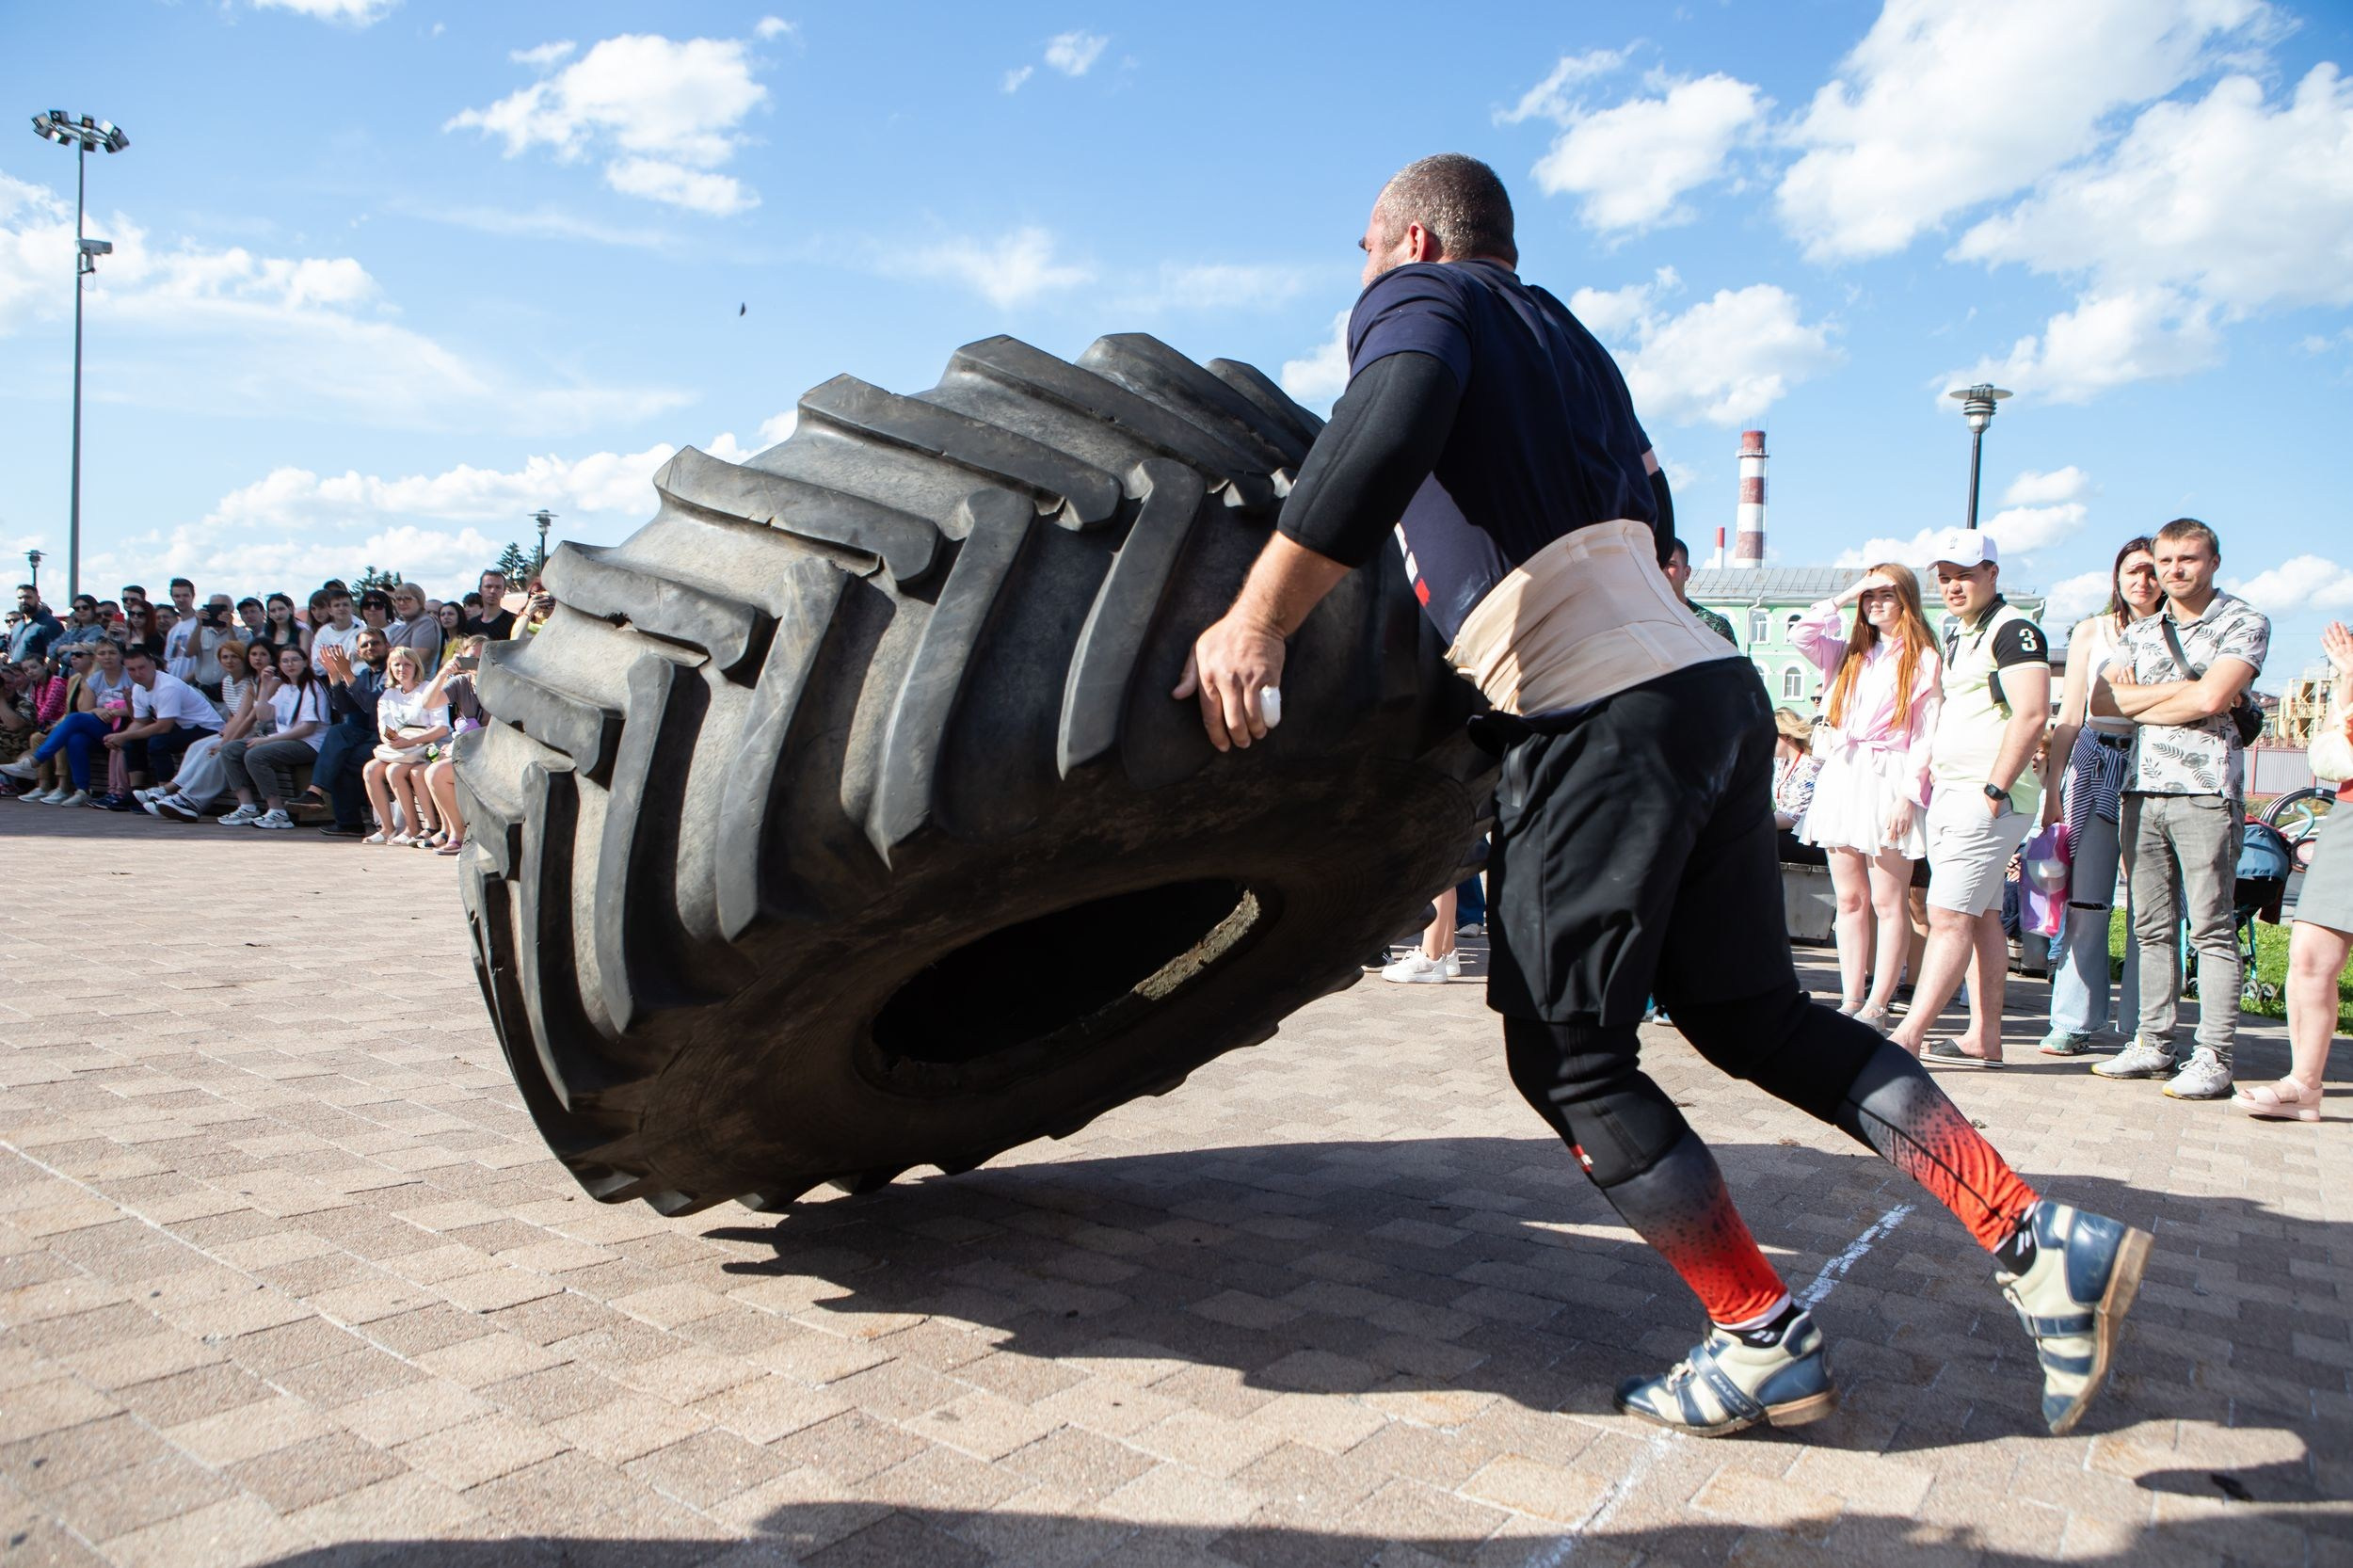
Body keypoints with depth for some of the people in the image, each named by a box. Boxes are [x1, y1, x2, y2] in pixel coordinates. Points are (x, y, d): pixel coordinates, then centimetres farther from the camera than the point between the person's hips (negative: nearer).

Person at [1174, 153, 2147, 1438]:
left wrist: (1257, 619, -24)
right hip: (1714, 690, 9)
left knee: (1570, 1059, 3)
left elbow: (1389, 426, -21)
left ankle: (1764, 1341, 11)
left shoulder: (1417, 298, 3)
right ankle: (2043, 1242, 12)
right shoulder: (1563, 338, 26)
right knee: (1754, 1014, 15)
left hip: (1602, 718, -8)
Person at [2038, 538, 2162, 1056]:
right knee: (2084, 900, 0)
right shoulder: (2091, 632, 10)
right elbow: (2070, 715, 10)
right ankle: (2075, 1023, 6)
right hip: (2096, 765, 2)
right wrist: (2052, 789, 6)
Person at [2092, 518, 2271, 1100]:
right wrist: (2181, 689, -4)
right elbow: (2103, 703, 4)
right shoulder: (2139, 632, 18)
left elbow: (2210, 698, -14)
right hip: (2142, 789, 5)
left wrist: (2139, 701, -2)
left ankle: (2213, 1058, -2)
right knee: (2152, 927, 8)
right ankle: (2154, 1045, 14)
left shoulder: (2243, 622, 2)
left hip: (2206, 791, -5)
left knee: (2212, 930, -5)